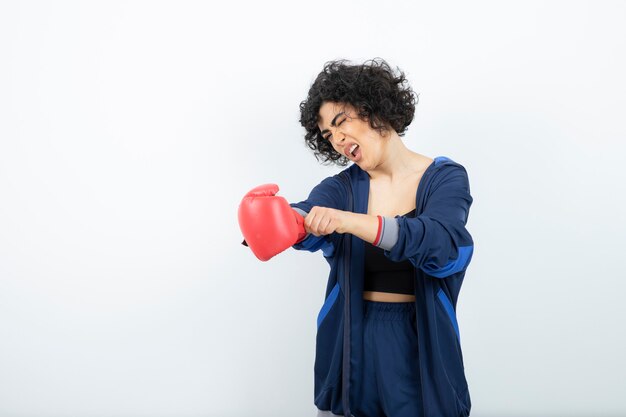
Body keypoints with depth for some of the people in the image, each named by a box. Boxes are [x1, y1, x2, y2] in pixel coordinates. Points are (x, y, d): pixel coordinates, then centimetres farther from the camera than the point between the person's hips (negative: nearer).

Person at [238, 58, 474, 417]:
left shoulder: (445, 178, -5)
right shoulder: (341, 188, 2)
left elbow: (441, 243, -24)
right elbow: (308, 224, -19)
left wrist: (350, 221, -38)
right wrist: (277, 219, -43)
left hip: (422, 347, -2)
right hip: (351, 346, 2)